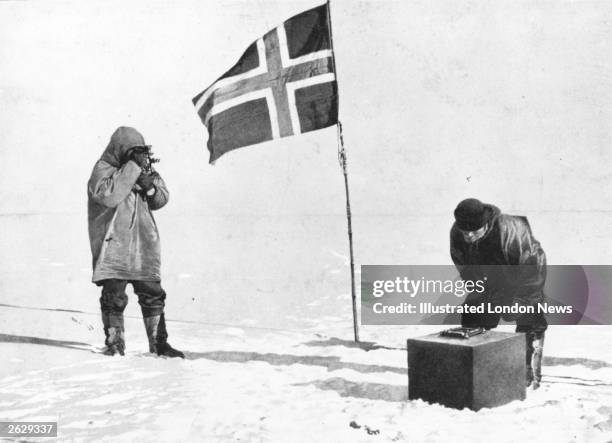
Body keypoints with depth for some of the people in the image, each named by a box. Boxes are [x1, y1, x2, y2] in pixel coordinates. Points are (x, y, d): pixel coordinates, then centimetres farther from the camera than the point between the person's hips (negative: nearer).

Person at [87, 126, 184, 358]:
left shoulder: (144, 170, 13)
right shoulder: (102, 170, -5)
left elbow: (161, 199, 12)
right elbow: (108, 195, -25)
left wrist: (150, 186, -10)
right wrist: (133, 167, -22)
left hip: (143, 246, 5)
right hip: (113, 246, -5)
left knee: (153, 295, 6)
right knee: (114, 297, -2)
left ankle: (159, 343, 14)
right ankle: (114, 342, 13)